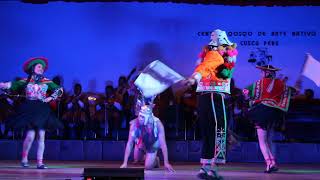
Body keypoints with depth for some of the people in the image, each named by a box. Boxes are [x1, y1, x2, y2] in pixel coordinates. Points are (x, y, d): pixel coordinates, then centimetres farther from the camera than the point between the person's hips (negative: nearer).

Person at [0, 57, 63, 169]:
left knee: (41, 136, -1)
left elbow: (59, 89, 13)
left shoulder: (47, 82, 9)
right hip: (30, 109, -2)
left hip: (43, 110, 2)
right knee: (30, 135, -13)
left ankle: (40, 162, 3)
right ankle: (24, 158, 9)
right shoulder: (26, 81, 6)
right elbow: (12, 85, 2)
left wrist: (51, 98, 1)